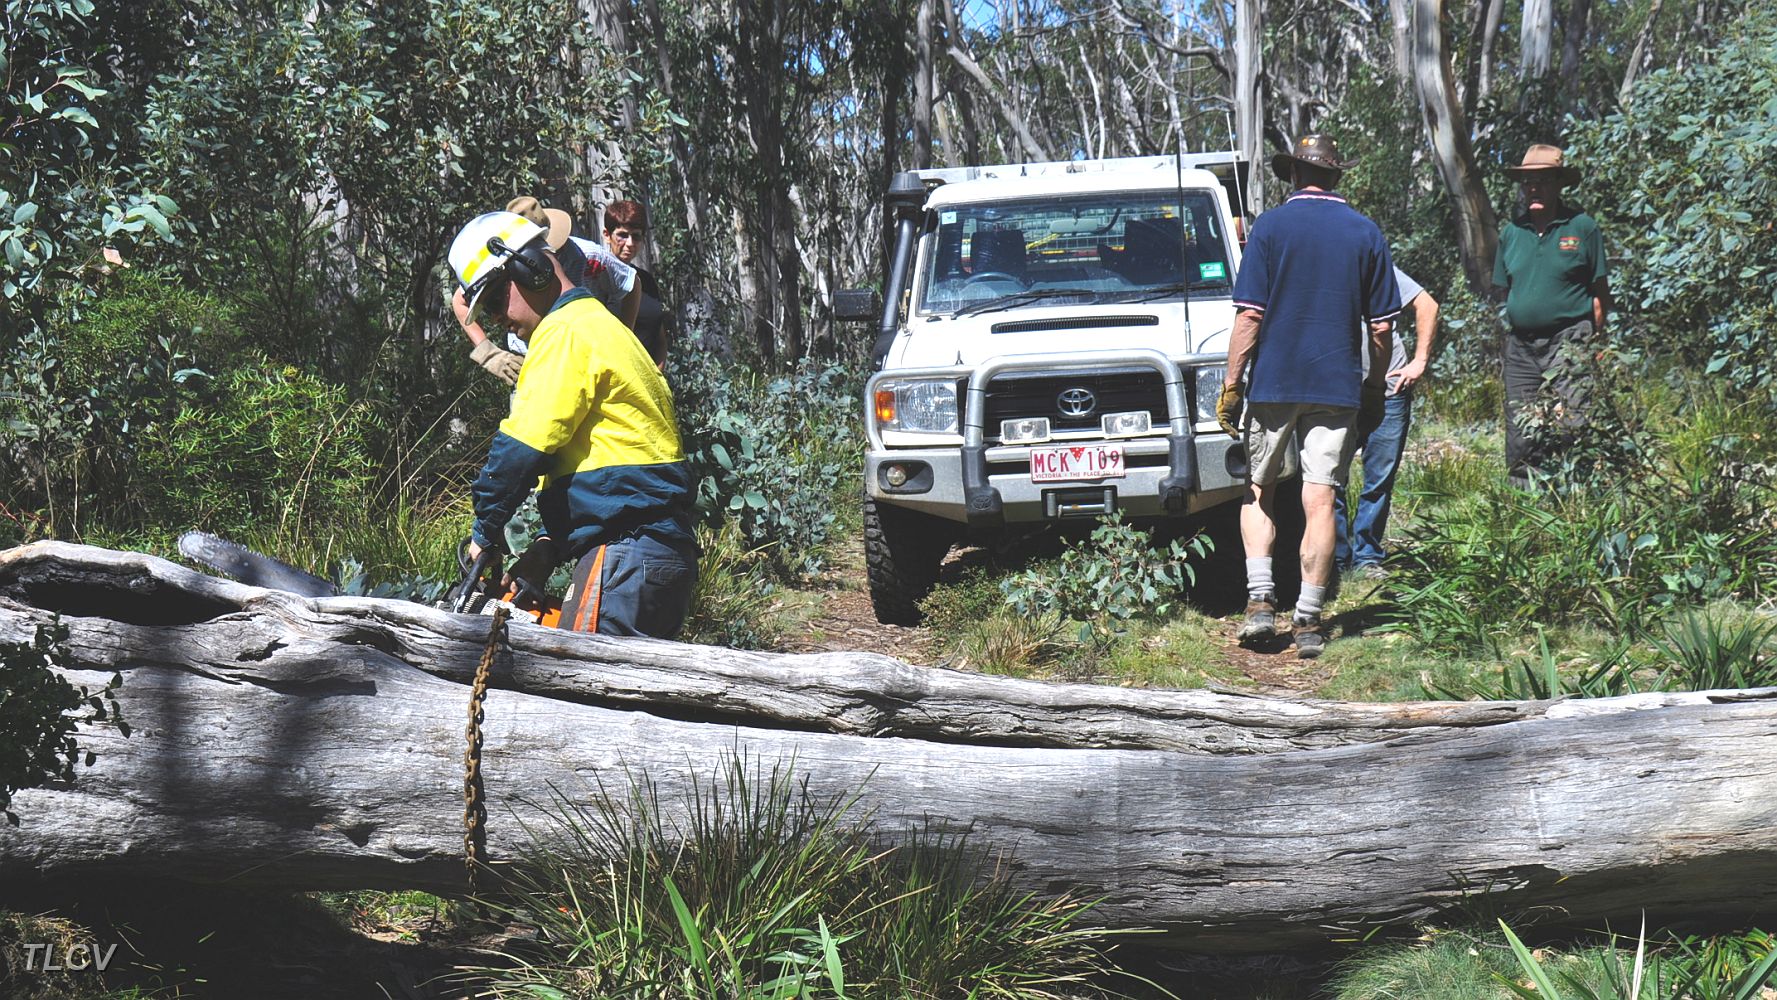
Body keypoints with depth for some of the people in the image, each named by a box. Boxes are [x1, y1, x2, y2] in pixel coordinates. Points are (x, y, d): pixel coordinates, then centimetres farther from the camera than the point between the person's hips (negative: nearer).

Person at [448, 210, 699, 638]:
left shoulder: (567, 334, -7)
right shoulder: (601, 327, 25)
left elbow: (523, 447, -13)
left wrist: (485, 533, 0)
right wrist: (551, 541, 16)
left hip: (624, 555, -10)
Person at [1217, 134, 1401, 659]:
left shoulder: (1271, 226, -3)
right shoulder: (1366, 233, 5)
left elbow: (1249, 316, -7)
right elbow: (1380, 326, 5)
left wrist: (1232, 384, -3)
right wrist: (1374, 390, 16)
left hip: (1273, 383, -1)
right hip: (1337, 386, 1)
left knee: (1258, 490, 14)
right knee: (1319, 502, 2)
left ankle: (1260, 598, 2)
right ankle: (1309, 620, 2)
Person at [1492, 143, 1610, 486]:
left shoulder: (1582, 227, 1)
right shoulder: (1510, 232, 12)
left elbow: (1599, 291, 2)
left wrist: (1594, 342, -3)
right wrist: (1507, 342, 12)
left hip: (1569, 343, -5)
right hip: (1521, 347, 5)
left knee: (1572, 433, -12)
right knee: (1521, 441, 5)